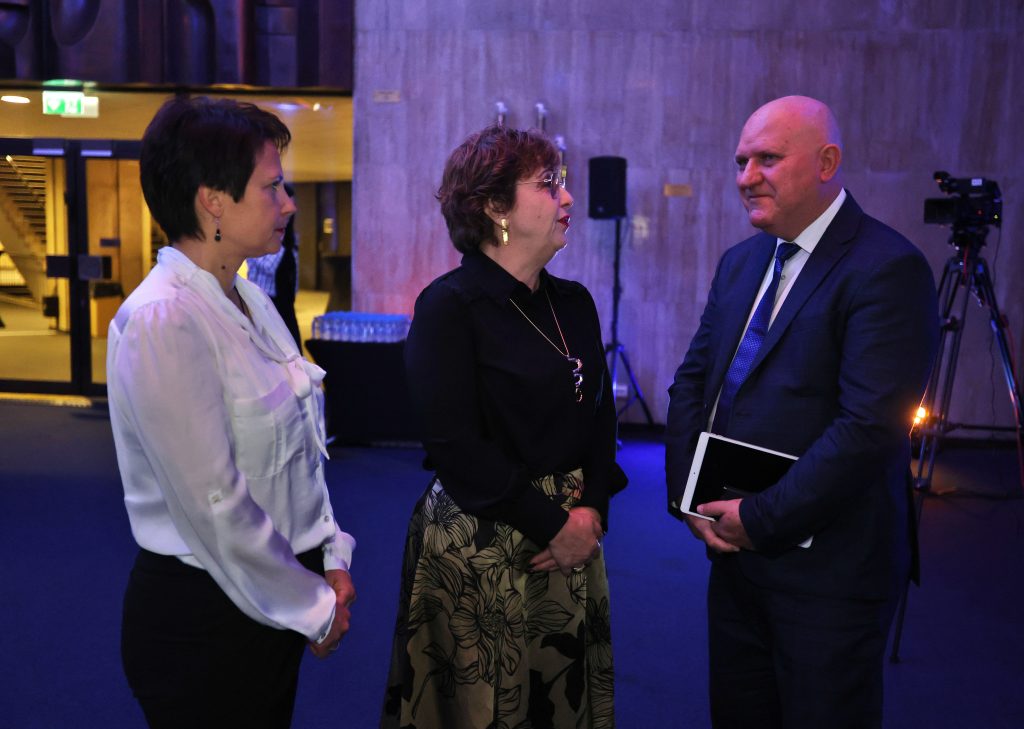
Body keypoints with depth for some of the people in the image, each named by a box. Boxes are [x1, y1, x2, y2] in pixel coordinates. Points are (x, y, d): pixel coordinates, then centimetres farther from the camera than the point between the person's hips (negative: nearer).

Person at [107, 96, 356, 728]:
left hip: (277, 600, 8)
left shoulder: (251, 301, 5)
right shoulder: (161, 322, -21)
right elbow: (214, 507, -23)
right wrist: (312, 610, -13)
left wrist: (332, 558, 4)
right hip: (203, 614, -8)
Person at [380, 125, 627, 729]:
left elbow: (602, 416, 10)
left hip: (572, 533, 6)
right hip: (482, 546, -6)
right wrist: (551, 525, -14)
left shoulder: (574, 303, 8)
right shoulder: (449, 306, -12)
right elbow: (455, 446, -16)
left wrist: (590, 511, -6)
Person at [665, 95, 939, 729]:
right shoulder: (741, 262, 10)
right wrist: (687, 492, -2)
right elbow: (693, 380, 12)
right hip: (735, 553, 7)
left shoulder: (887, 267, -15)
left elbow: (870, 424, -23)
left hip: (827, 565, -7)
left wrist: (761, 518, -18)